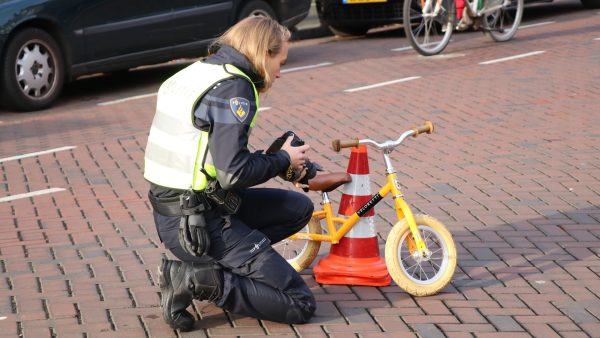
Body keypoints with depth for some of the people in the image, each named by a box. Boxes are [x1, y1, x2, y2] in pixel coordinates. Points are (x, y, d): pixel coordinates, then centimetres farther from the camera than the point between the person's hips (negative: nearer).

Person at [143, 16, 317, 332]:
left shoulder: (197, 72, 14)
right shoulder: (233, 87, -15)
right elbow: (233, 173, -21)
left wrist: (275, 160, 12)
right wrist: (282, 159, -4)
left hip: (169, 214, 9)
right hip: (198, 223, -9)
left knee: (299, 208, 19)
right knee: (300, 303, -7)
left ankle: (210, 264, 10)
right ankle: (192, 279, -10)